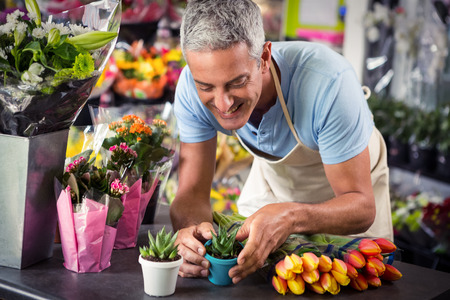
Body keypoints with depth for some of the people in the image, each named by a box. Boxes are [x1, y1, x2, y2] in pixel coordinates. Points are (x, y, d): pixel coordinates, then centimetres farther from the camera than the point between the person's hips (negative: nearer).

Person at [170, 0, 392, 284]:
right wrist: (192, 227, -49)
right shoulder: (194, 87, -30)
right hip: (274, 174, 3)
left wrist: (292, 217, -56)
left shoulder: (328, 82, -41)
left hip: (349, 182, -2)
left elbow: (362, 207, -35)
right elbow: (192, 192, -25)